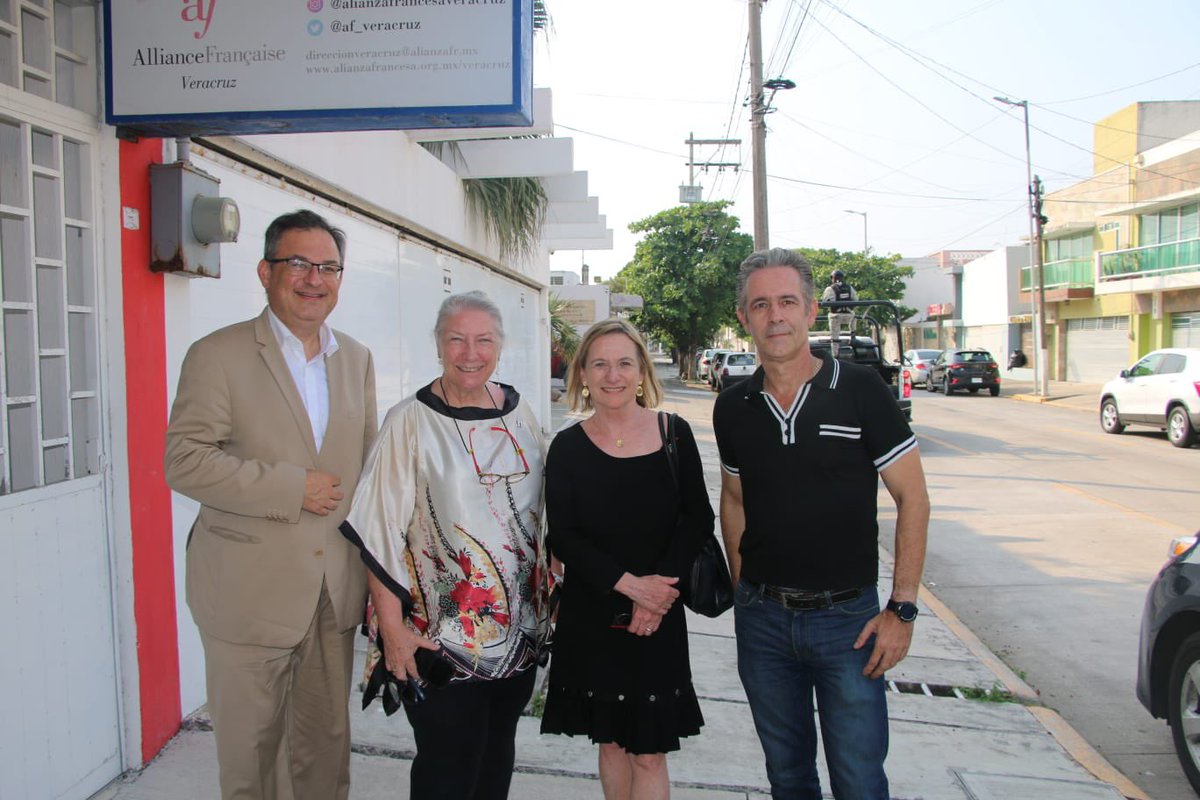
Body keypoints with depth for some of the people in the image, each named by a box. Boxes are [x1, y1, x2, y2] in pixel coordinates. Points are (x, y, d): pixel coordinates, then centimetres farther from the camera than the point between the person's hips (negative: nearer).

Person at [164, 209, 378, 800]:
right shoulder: (218, 355, -7)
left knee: (328, 744, 15)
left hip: (336, 590, 4)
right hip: (250, 591, -4)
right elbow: (183, 461, -14)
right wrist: (291, 488, -18)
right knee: (249, 750, 10)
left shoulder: (357, 359, 10)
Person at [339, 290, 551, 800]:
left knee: (497, 751, 19)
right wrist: (393, 629, -16)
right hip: (442, 634, -4)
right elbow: (382, 533, -12)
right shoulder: (411, 423, -10)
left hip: (519, 626, 5)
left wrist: (546, 600, 11)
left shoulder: (519, 415, 4)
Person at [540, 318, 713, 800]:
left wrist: (659, 586, -15)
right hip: (590, 616, 1)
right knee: (611, 742, 15)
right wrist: (627, 582, -17)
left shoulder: (674, 434, -3)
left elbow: (699, 518, -2)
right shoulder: (568, 447, -2)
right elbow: (562, 538, -5)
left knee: (649, 754, 4)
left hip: (659, 617, -1)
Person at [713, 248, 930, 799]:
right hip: (761, 618, 3)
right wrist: (742, 588, 7)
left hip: (848, 617, -3)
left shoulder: (860, 391, -10)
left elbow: (912, 497, -7)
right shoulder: (732, 409, 1)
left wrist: (901, 609, -10)